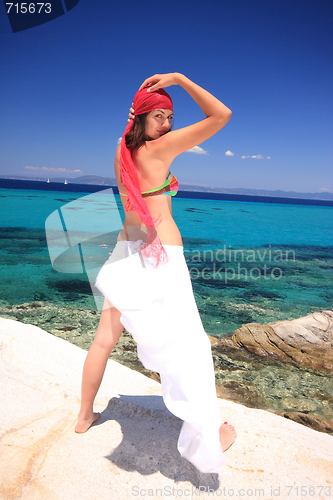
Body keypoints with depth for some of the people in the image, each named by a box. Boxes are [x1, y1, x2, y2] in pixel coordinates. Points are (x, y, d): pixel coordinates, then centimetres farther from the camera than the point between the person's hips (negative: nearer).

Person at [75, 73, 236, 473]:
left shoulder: (121, 152, 8)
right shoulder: (161, 148, -10)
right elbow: (221, 115, -9)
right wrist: (179, 79, -4)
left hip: (126, 254, 7)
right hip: (162, 259, -7)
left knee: (104, 339, 18)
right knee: (190, 347, 6)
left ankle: (85, 416, 37)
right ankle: (213, 433, 23)